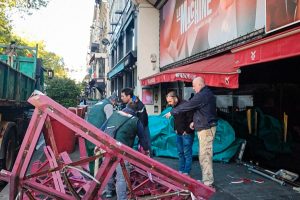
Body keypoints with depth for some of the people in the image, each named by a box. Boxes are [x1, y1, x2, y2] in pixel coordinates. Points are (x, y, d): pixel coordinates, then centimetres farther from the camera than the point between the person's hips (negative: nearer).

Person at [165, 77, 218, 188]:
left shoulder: (201, 95, -18)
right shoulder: (208, 94, 15)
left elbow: (186, 106, -15)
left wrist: (171, 112, -5)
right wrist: (195, 122, 17)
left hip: (206, 129, -11)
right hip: (207, 127, 11)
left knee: (205, 156, -6)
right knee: (204, 155, 15)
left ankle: (208, 182, 0)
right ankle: (206, 179, 24)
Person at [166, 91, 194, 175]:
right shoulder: (174, 107, 12)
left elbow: (191, 118, -19)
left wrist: (187, 131, -15)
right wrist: (175, 129, 14)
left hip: (186, 134, -9)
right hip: (179, 134, 9)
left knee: (187, 153, -3)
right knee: (180, 153, 13)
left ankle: (186, 172, 4)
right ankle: (181, 170, 22)